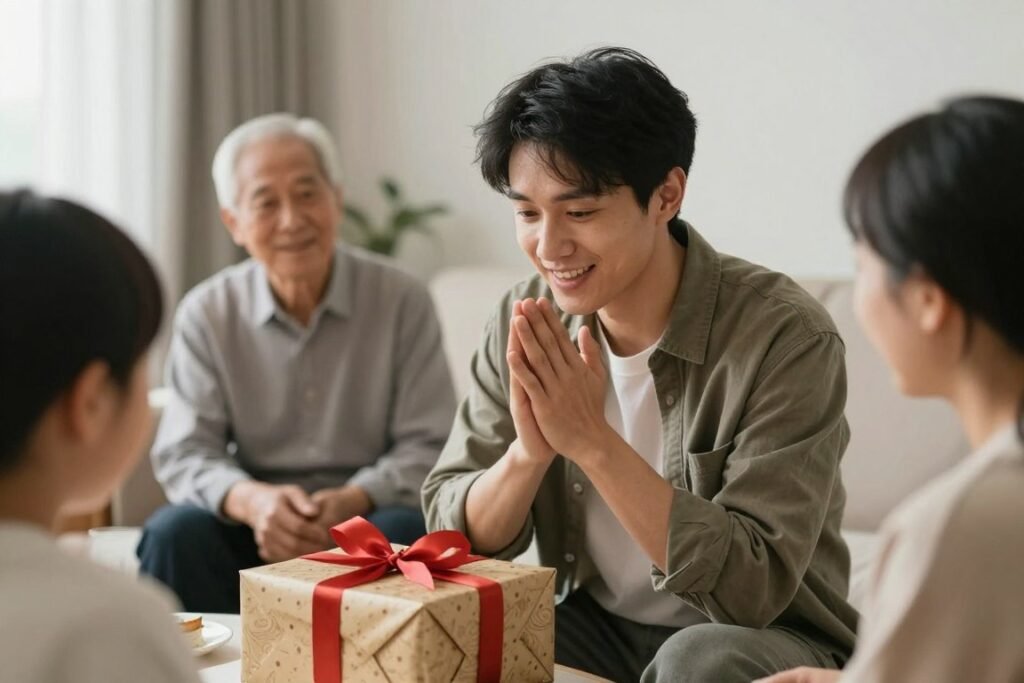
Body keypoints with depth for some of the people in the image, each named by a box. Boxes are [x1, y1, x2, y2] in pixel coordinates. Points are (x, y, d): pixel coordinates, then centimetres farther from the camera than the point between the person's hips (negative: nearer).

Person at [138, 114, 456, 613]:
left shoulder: (402, 301, -2)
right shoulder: (206, 314, 2)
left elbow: (428, 446, -4)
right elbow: (183, 453, -2)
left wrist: (352, 501, -24)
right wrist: (251, 500, -25)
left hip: (366, 518, -1)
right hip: (251, 528, 1)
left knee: (408, 532, -33)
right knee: (174, 532, -28)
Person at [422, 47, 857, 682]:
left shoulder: (786, 336, -21)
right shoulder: (524, 325, -7)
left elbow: (752, 587, -25)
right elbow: (453, 537, -5)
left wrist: (591, 439, -30)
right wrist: (529, 452, -25)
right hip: (596, 628, 4)